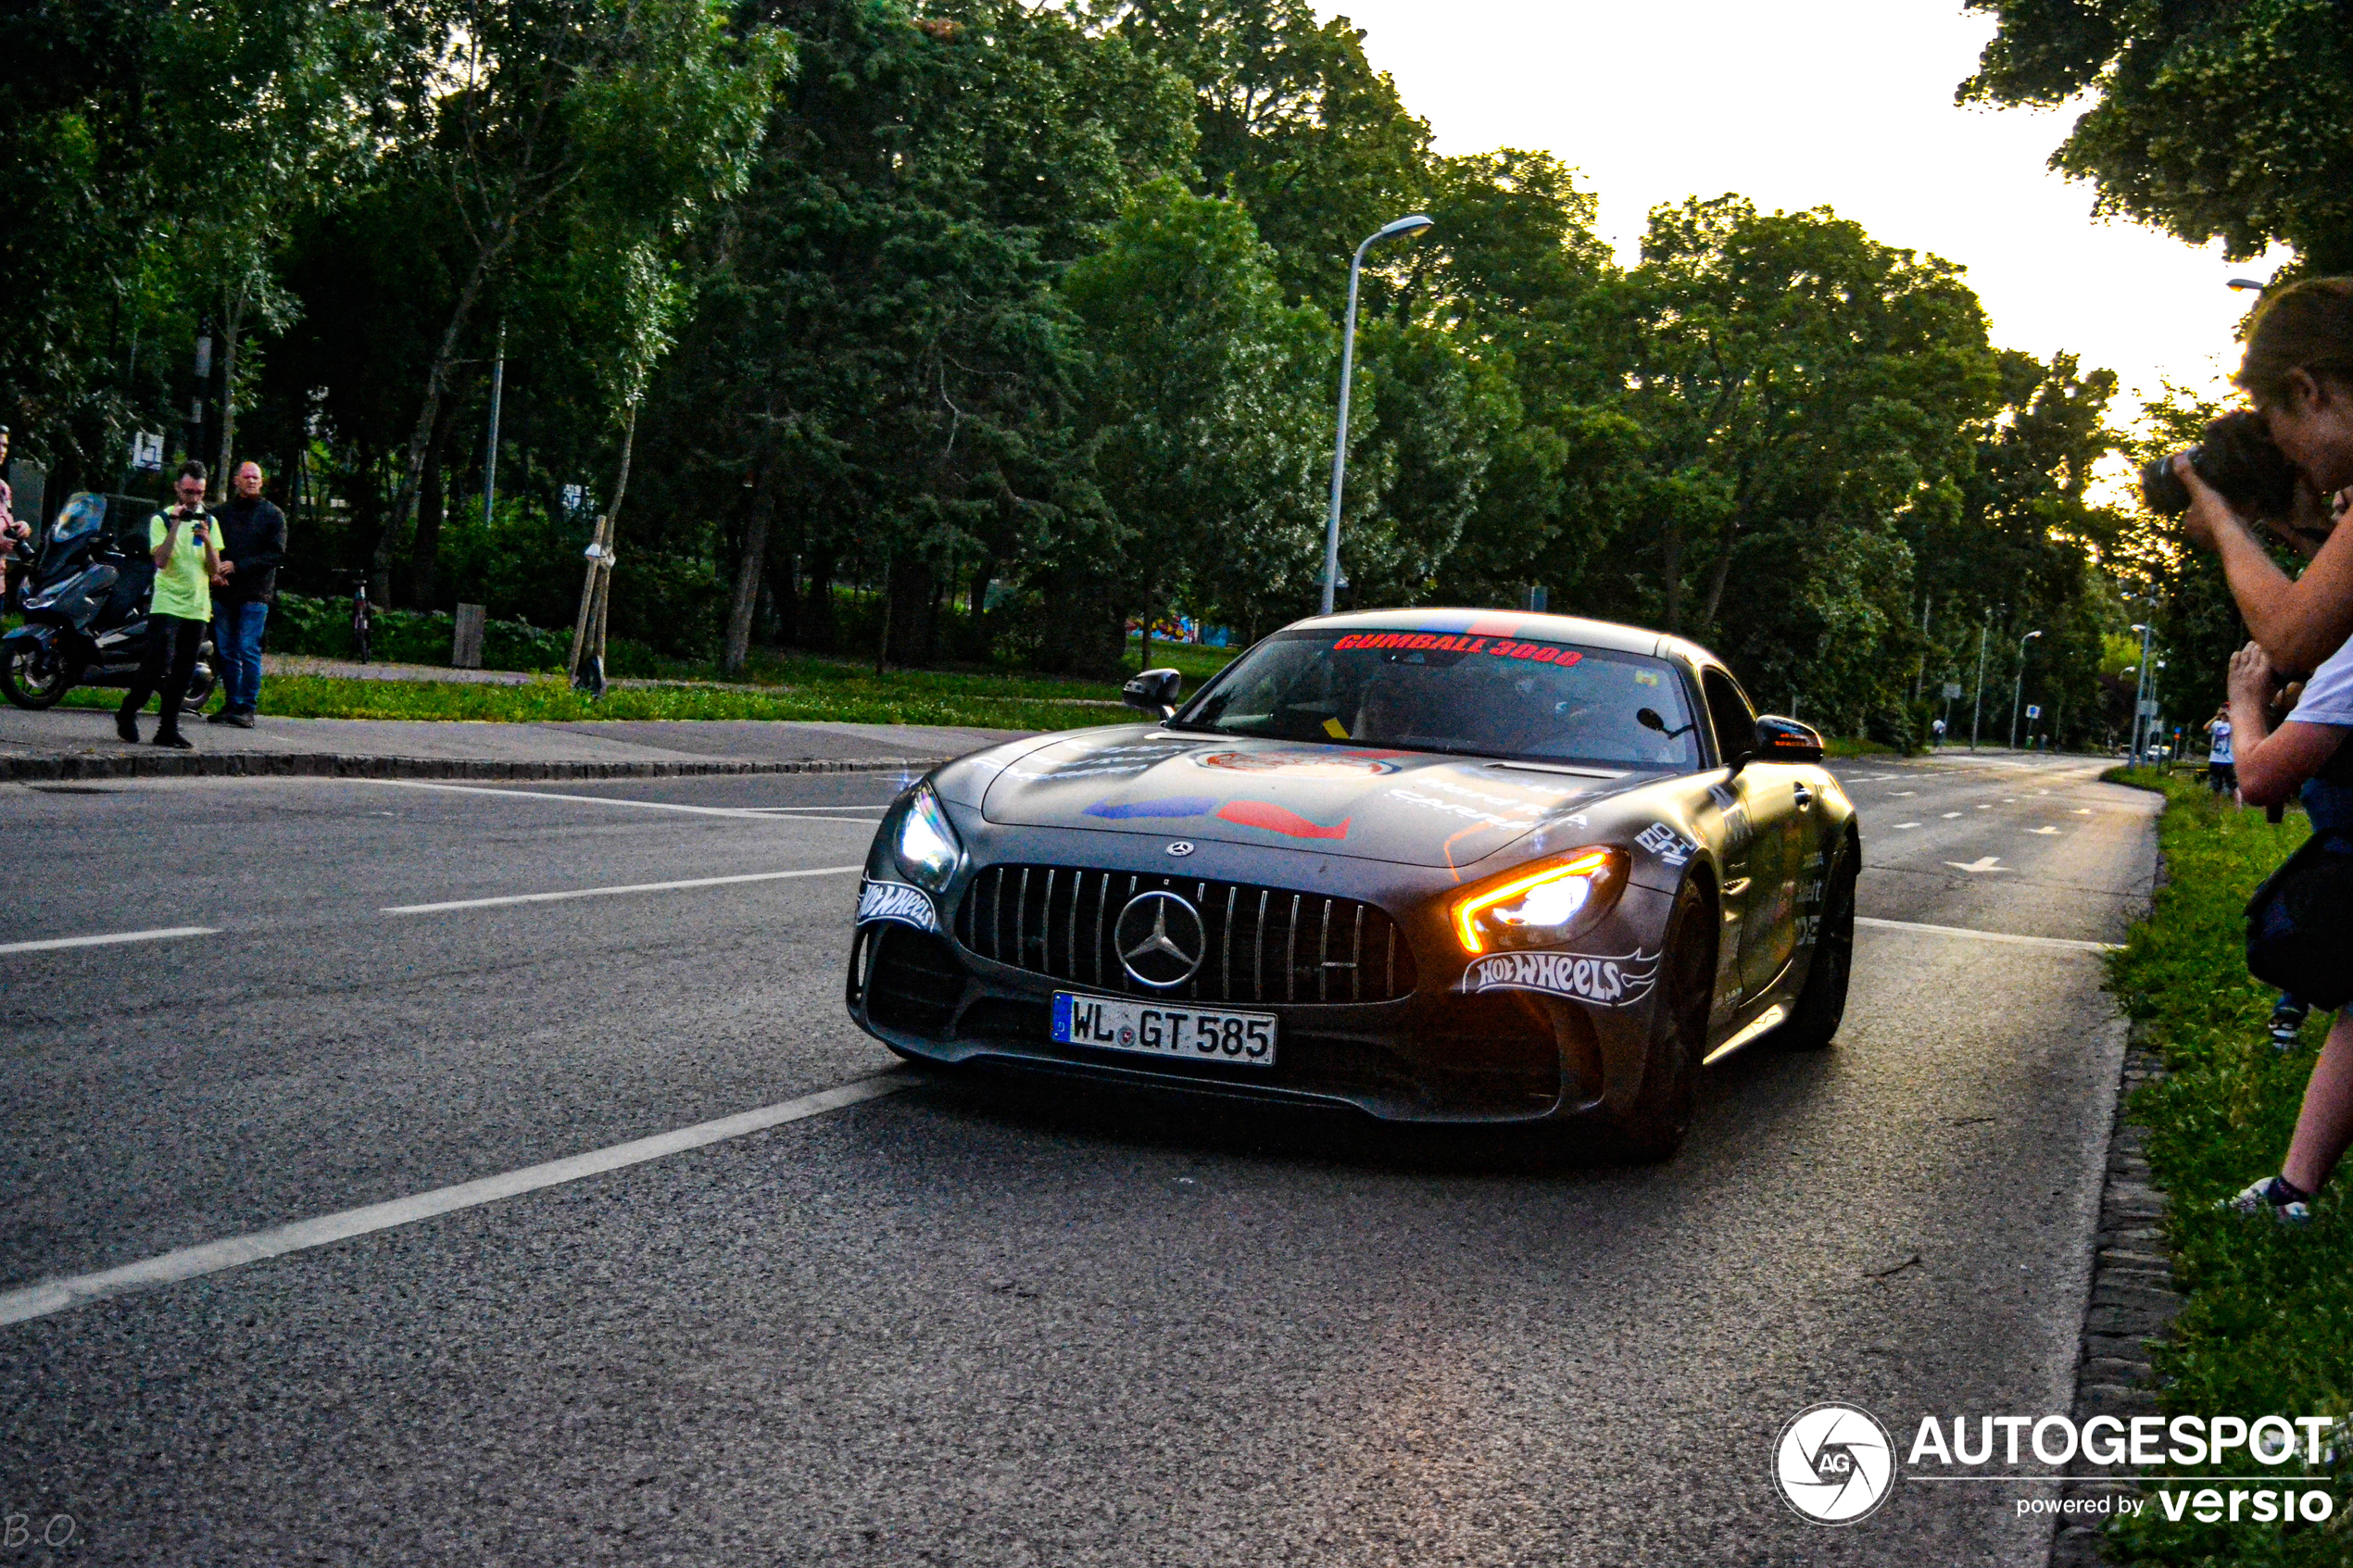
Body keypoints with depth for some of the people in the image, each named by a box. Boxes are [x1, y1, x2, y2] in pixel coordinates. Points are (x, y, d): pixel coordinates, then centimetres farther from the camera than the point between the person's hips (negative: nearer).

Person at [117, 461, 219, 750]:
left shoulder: (208, 522, 13)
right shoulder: (161, 520, 1)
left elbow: (214, 571, 7)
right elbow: (161, 560, -14)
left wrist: (207, 540, -10)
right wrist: (175, 525, -18)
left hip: (197, 609, 4)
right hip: (166, 605, -4)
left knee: (183, 674, 4)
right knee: (158, 666, -15)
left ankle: (168, 729, 11)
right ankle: (127, 713, 4)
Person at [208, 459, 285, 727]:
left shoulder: (273, 514, 5)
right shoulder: (223, 512, 15)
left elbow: (276, 553, -4)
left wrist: (237, 566, -12)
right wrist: (215, 571, -4)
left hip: (255, 593, -4)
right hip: (224, 592, 4)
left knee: (248, 651, -9)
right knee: (226, 652, 7)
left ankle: (247, 707, -7)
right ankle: (231, 704, 13)